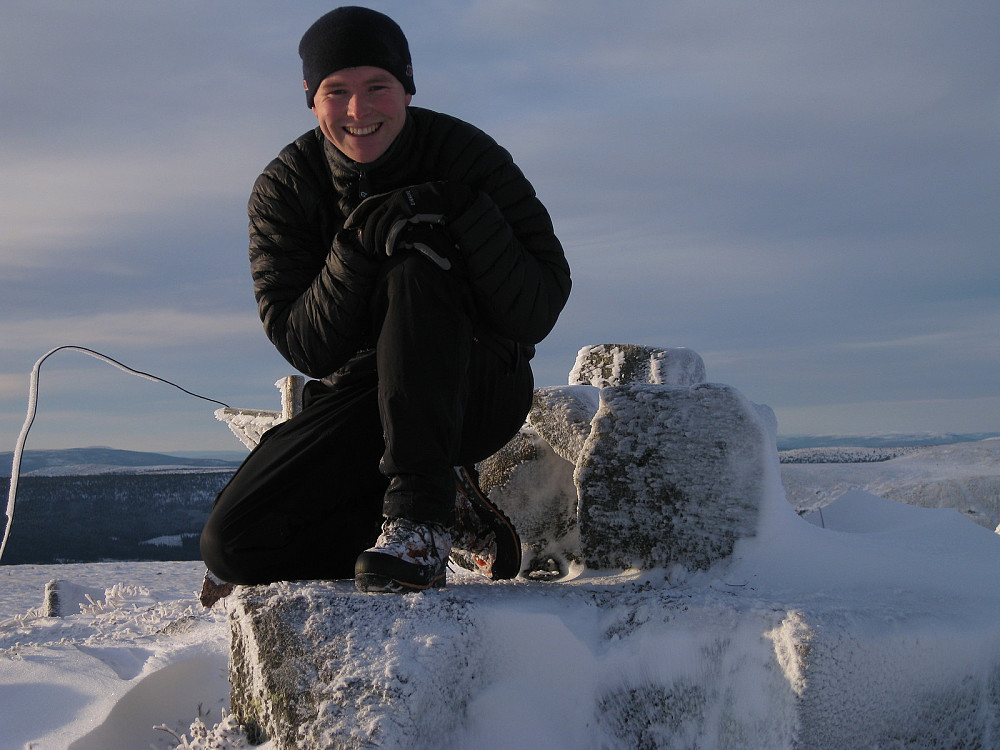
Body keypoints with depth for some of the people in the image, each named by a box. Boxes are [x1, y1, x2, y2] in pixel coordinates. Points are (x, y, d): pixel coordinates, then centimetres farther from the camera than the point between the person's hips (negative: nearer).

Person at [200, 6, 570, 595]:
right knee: (232, 544, -16)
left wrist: (464, 214, -30)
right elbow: (308, 351, -13)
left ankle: (417, 513, -34)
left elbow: (536, 315, -17)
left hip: (480, 393, -3)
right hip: (359, 396, 3)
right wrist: (355, 248, -28)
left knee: (417, 268, -32)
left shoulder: (465, 155, -11)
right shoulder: (283, 192, -4)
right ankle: (452, 513, -2)